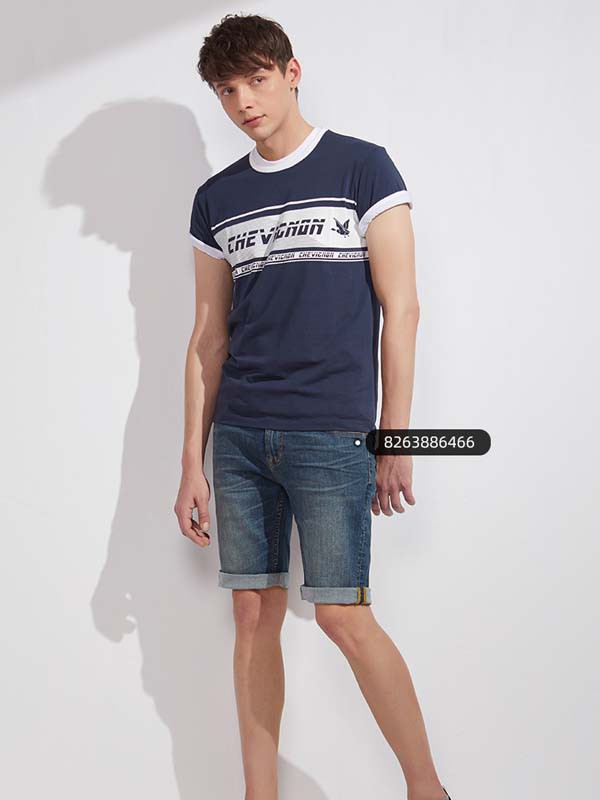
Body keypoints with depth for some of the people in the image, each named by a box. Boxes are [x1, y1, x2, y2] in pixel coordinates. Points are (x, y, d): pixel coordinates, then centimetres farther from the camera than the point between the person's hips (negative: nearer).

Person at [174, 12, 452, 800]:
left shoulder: (362, 167, 2)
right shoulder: (216, 198, 14)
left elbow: (400, 308, -2)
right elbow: (208, 337, 14)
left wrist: (394, 441, -7)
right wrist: (193, 463, 10)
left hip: (331, 436, -4)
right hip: (239, 439, 5)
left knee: (343, 614, -8)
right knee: (254, 614, 6)